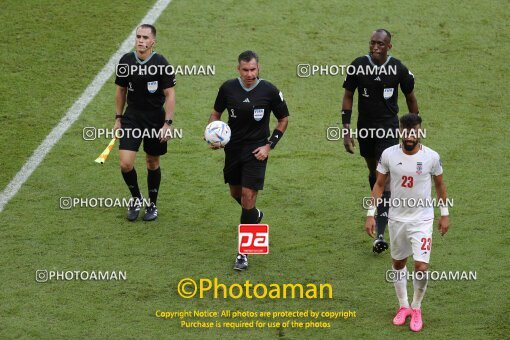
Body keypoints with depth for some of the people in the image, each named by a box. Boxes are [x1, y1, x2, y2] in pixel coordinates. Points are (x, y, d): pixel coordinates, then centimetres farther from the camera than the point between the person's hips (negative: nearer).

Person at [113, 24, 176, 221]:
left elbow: (170, 95, -10)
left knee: (152, 164, 11)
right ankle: (136, 199, 17)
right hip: (131, 118, 2)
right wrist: (118, 118, 10)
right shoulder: (126, 61, -3)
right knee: (125, 164, -10)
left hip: (155, 120, -2)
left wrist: (167, 124, -15)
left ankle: (152, 205, 30)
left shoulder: (161, 64, -13)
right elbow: (121, 90, 9)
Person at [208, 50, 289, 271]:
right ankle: (255, 216, 54)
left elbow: (284, 119, 2)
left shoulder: (269, 91, -11)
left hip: (256, 151, -4)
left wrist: (269, 145, -6)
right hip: (233, 148, 4)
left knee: (248, 197, -11)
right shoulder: (228, 88, -5)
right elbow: (216, 114, 9)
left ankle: (243, 252, -3)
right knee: (236, 193, 18)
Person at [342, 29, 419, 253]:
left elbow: (410, 98, 4)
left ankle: (380, 235, -18)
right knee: (373, 172, 17)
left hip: (388, 127, -3)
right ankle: (381, 213, 41)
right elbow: (348, 96, 0)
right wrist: (346, 130, -6)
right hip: (365, 127, 3)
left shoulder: (398, 69, -10)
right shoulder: (358, 66, -8)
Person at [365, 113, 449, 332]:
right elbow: (379, 185, 1)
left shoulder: (431, 157, -11)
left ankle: (416, 308, 14)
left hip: (422, 220, -2)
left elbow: (439, 185, 4)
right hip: (397, 218, 2)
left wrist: (444, 214, 8)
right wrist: (371, 214, -3)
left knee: (421, 267, -9)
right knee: (398, 264, 14)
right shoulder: (389, 155, -9)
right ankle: (403, 306, 33)